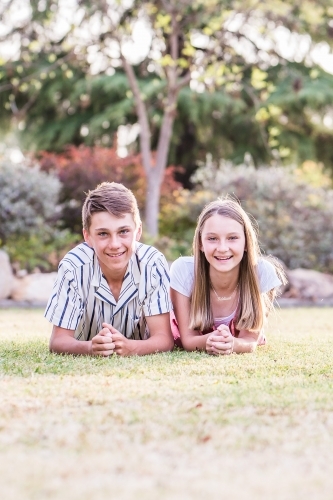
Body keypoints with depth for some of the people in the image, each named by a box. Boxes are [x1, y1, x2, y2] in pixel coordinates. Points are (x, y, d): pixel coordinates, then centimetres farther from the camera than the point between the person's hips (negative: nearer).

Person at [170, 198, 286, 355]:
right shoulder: (183, 270, -33)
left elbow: (250, 341, -26)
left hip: (237, 340, 0)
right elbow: (188, 339, -26)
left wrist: (232, 344, -51)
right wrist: (209, 341, -50)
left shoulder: (263, 273, -32)